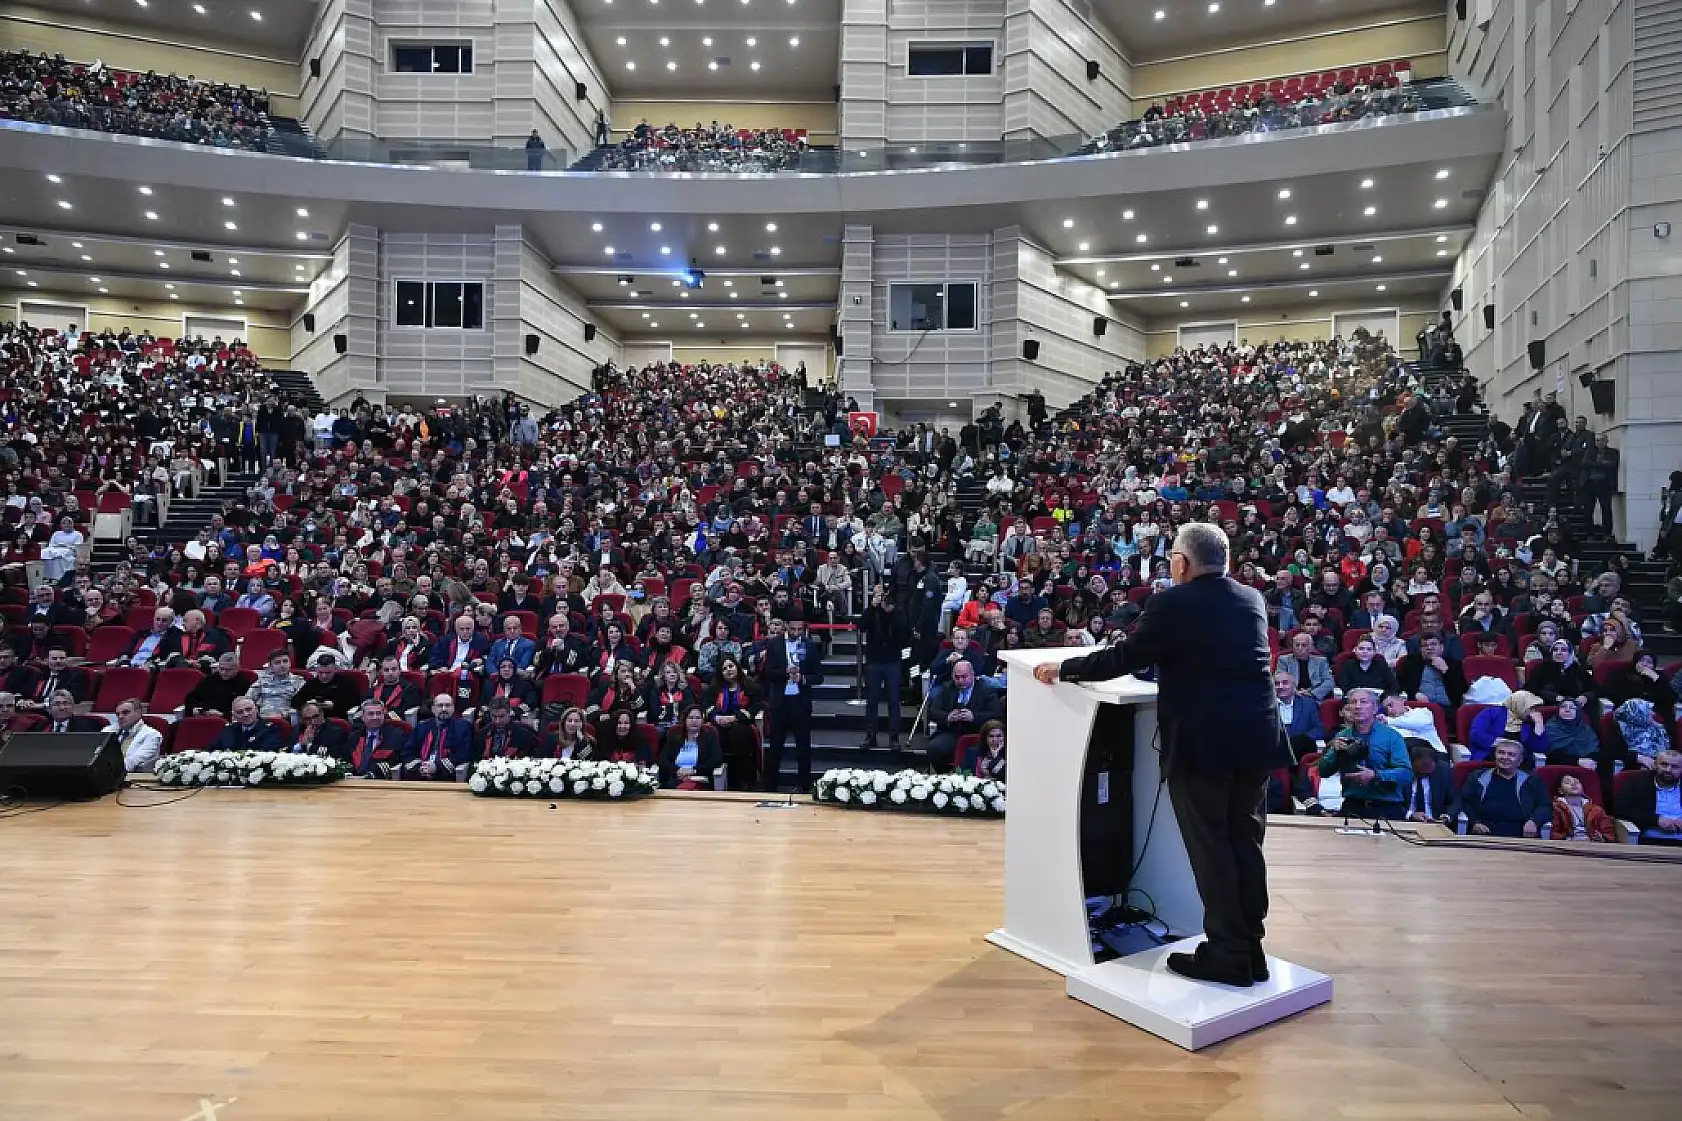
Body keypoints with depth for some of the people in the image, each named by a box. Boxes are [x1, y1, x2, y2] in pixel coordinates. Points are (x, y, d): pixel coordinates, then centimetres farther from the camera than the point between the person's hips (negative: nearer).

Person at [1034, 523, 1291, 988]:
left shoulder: (1170, 604, -9)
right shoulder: (1252, 599, 12)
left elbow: (1123, 658, -7)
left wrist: (1062, 669, 4)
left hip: (1200, 743, -7)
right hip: (1256, 738, 7)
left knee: (1210, 848, 4)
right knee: (1245, 843, 15)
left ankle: (1227, 954, 12)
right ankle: (1250, 949, 24)